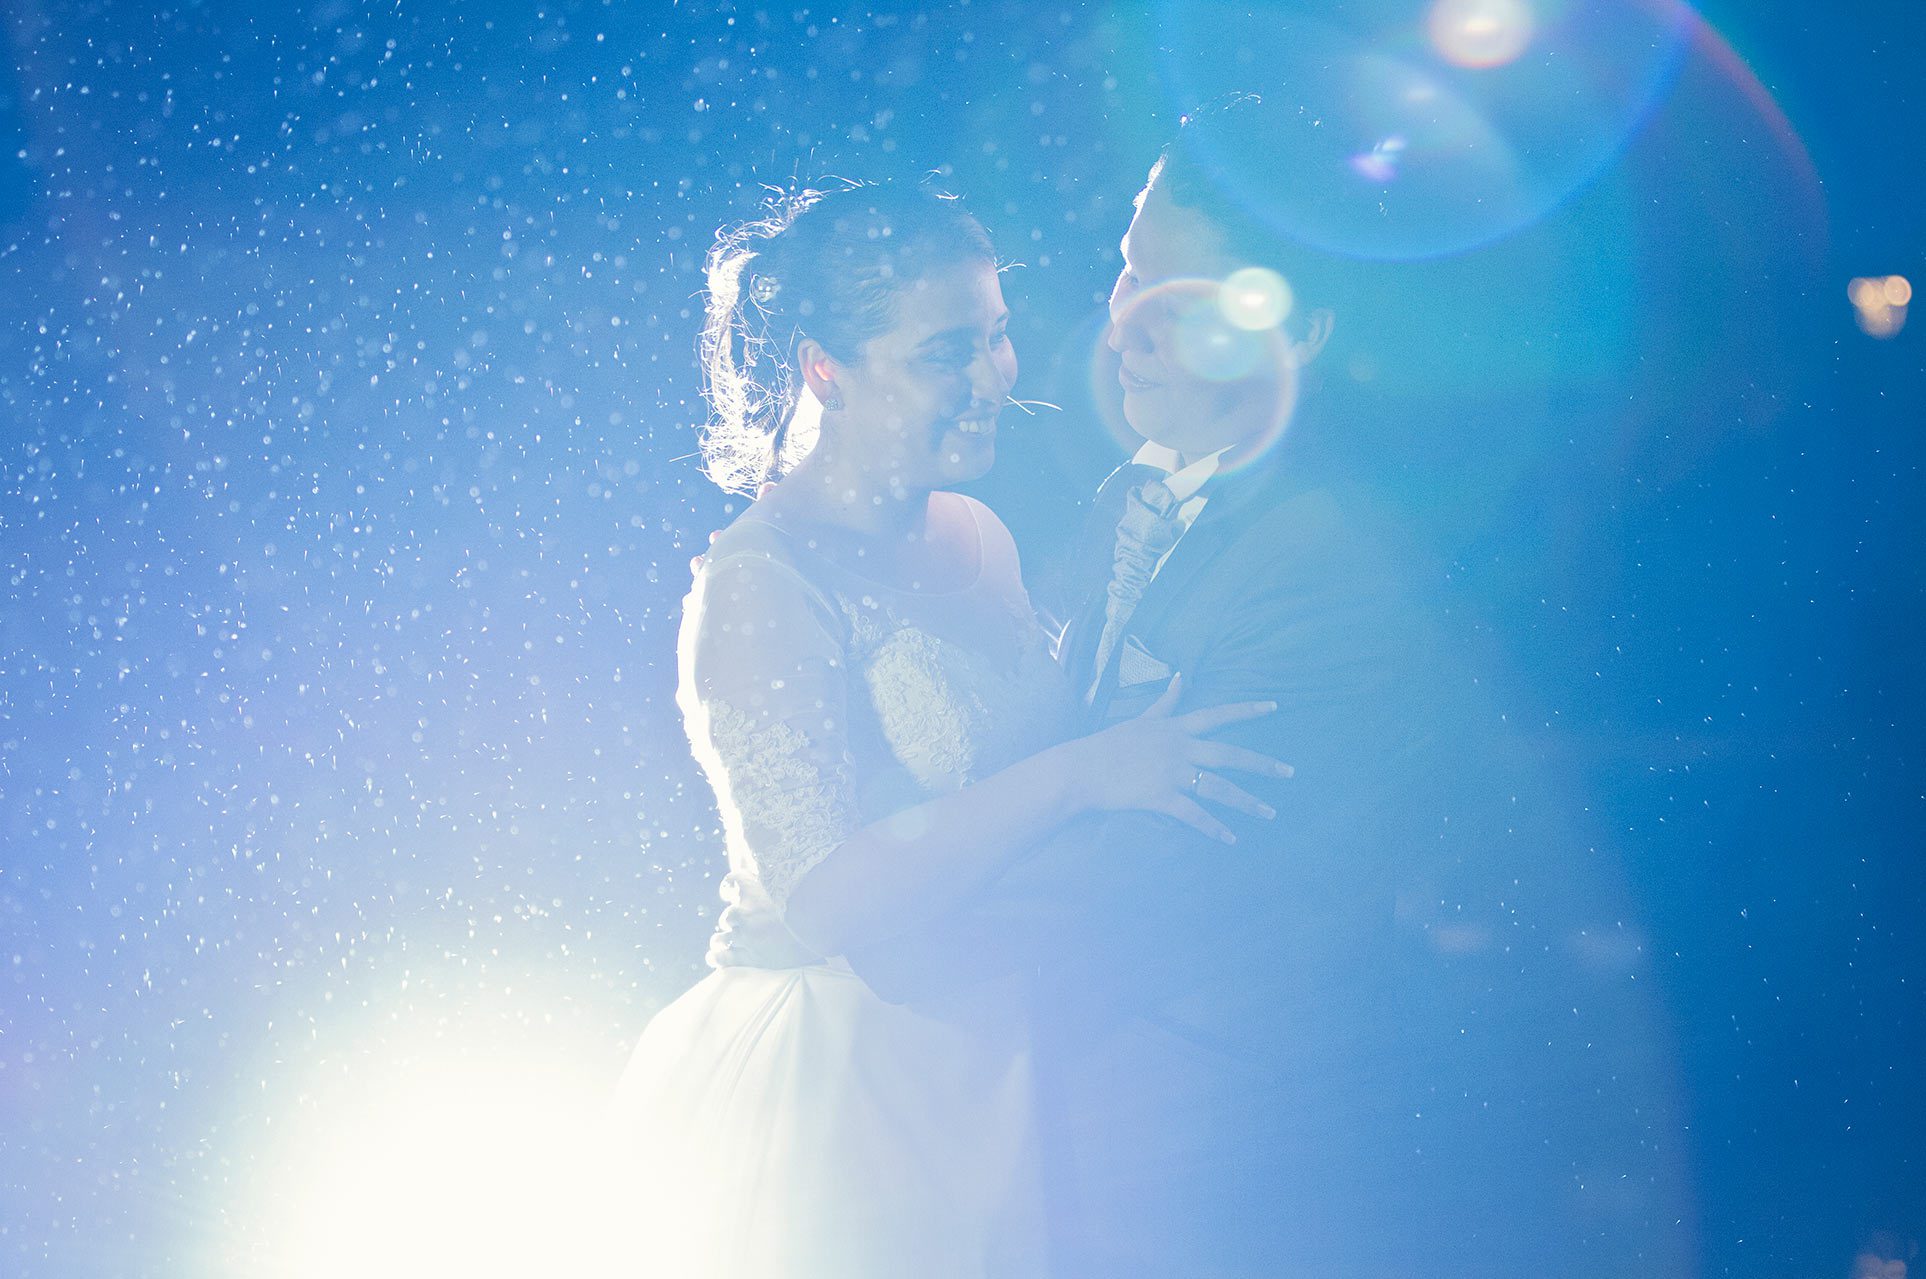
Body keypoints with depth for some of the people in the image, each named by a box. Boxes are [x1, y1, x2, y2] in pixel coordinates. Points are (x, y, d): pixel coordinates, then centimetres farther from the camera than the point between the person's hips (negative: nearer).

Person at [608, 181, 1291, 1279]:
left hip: (986, 1070, 7)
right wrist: (1081, 774, -27)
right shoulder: (760, 587, -17)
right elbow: (821, 899, -24)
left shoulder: (974, 538, 6)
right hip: (830, 1097, -7)